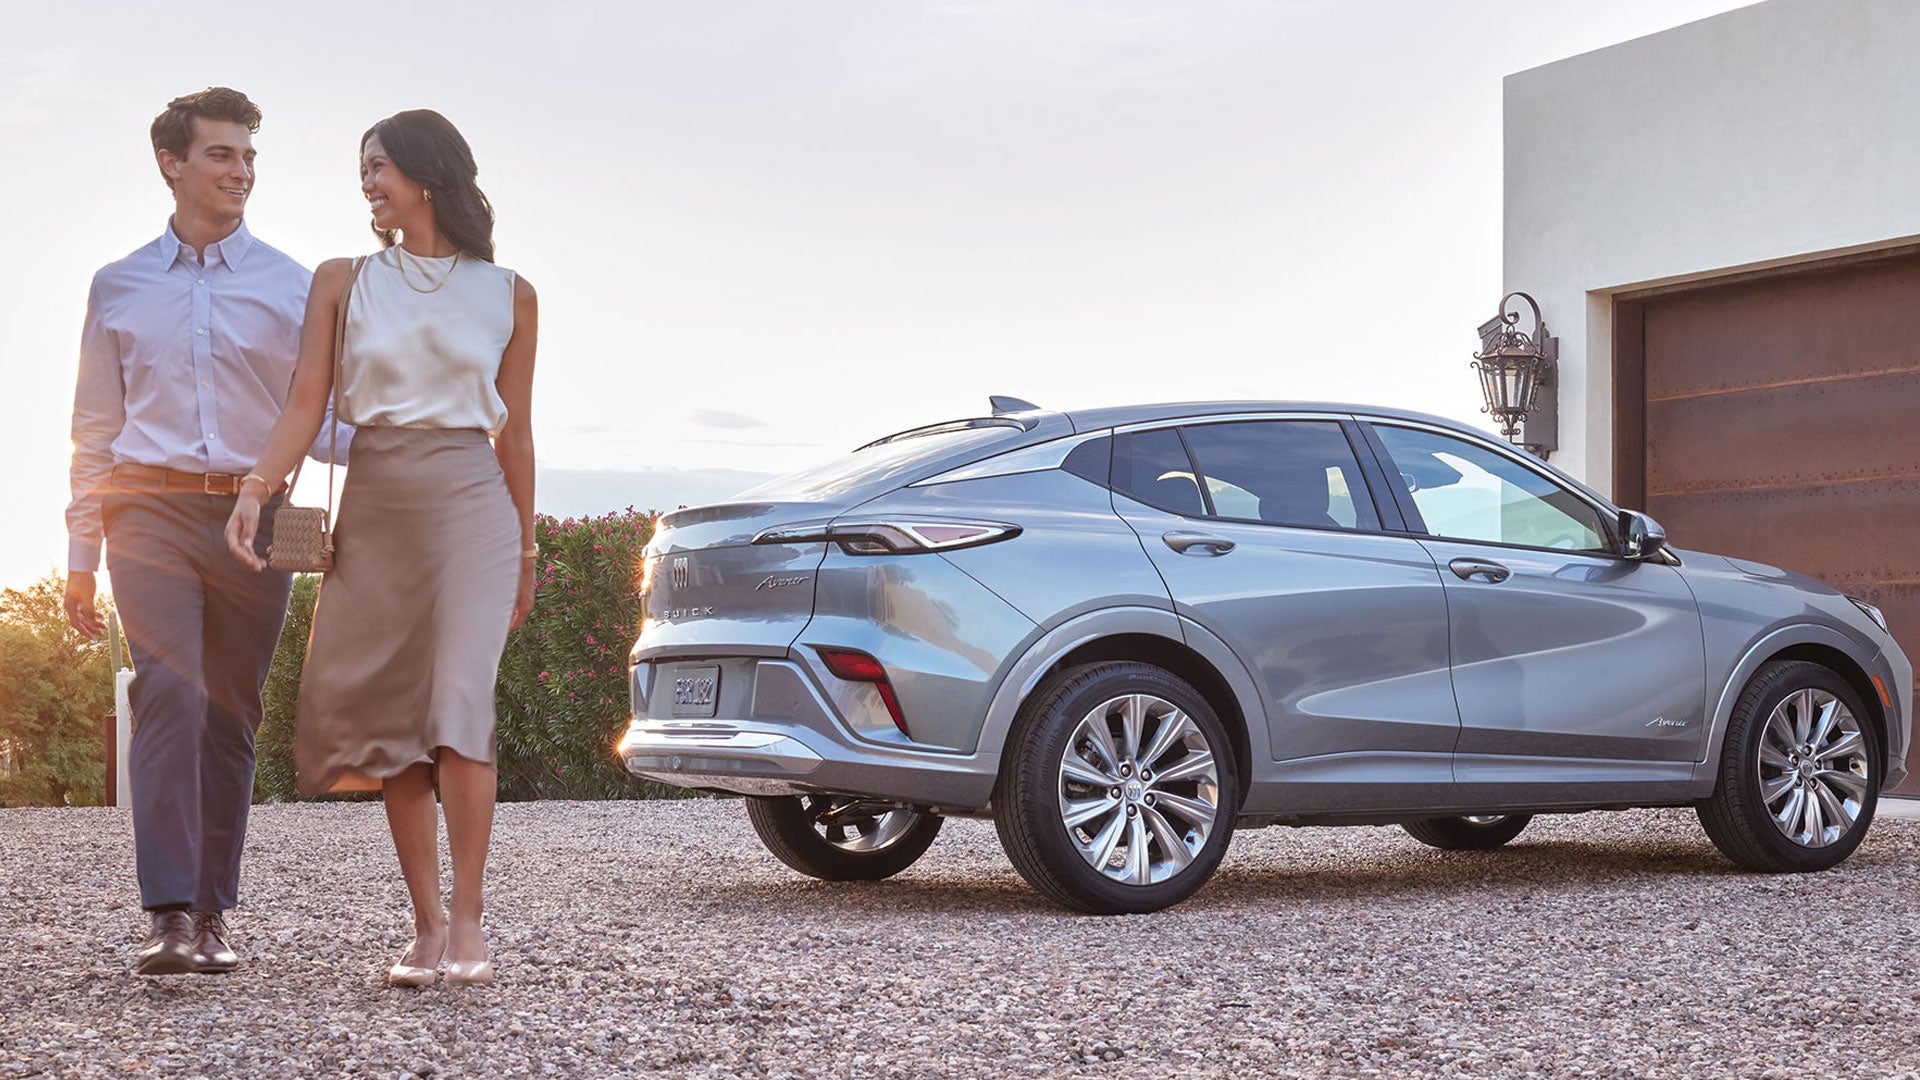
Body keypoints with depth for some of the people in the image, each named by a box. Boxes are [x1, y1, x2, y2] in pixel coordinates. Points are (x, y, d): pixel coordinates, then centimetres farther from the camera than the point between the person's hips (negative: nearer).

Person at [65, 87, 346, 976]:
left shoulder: (291, 287, 9)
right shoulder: (119, 286, 12)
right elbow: (95, 429, 15)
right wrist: (80, 555, 10)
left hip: (253, 515, 1)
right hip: (150, 511, -1)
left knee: (230, 715, 4)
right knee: (169, 695, -16)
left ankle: (211, 914, 11)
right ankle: (169, 916, -19)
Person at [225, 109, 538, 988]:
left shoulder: (508, 297, 7)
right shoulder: (343, 283, 8)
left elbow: (515, 433, 11)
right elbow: (307, 404, 0)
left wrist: (525, 552, 13)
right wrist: (256, 488, -16)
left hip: (470, 505, -2)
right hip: (374, 509, 2)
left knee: (460, 709, -14)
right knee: (391, 720, 1)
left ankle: (467, 919, -8)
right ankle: (425, 924, 8)